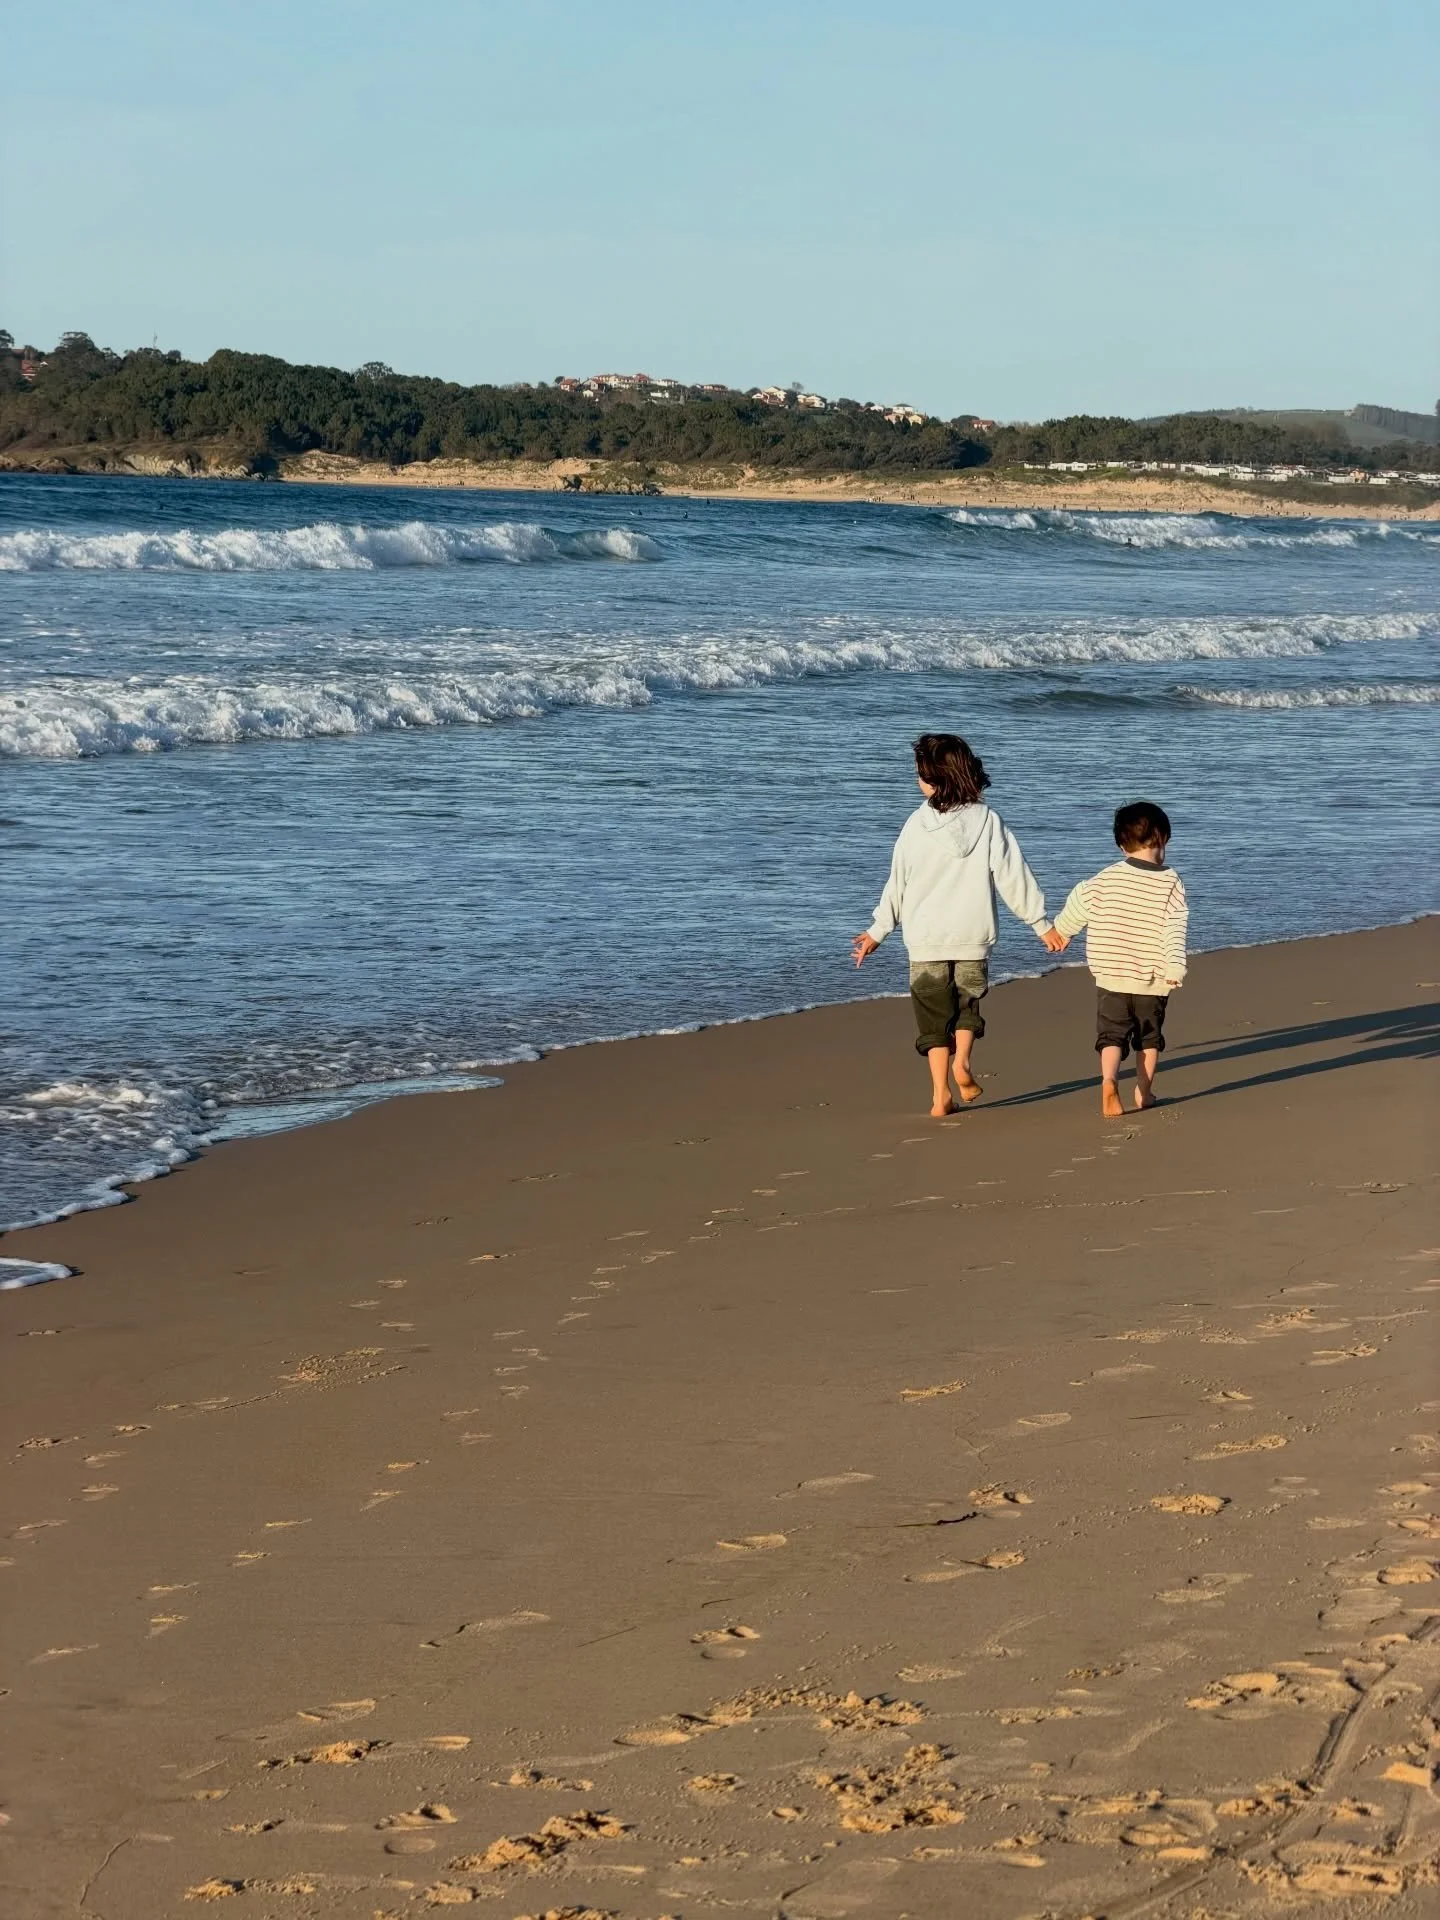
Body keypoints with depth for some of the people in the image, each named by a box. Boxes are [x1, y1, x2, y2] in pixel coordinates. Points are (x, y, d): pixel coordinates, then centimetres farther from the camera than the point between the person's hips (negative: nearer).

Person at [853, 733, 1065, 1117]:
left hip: (925, 939, -1)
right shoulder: (988, 821, -4)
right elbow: (1013, 877, -4)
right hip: (973, 936, 1)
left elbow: (897, 883, 1)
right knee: (968, 1002, 21)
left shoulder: (917, 825, -5)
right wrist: (1041, 924, 4)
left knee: (934, 1014, 7)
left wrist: (878, 931, 12)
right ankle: (961, 1062, -4)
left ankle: (941, 1096, 1)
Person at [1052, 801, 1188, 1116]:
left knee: (1112, 1035, 1)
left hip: (1111, 975, 0)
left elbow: (1077, 907, 6)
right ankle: (1144, 1092, 25)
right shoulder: (1171, 883, -5)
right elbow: (1175, 929, -13)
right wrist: (1175, 966, -17)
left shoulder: (1106, 878, -3)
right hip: (1153, 978, 0)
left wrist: (1061, 932, 24)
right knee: (1149, 1036, 18)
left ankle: (1109, 1081, -24)